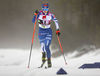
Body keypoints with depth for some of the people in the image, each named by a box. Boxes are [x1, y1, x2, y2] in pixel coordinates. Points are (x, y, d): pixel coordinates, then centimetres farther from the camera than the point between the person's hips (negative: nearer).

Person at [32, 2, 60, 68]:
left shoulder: (50, 14, -9)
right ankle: (43, 53, 42)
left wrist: (58, 30, 2)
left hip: (48, 32, -1)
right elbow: (33, 21, -14)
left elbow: (56, 21, 5)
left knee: (47, 47, -16)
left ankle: (49, 61, -5)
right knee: (42, 46, 6)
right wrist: (35, 15, -28)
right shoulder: (39, 13, -10)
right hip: (41, 32, 1)